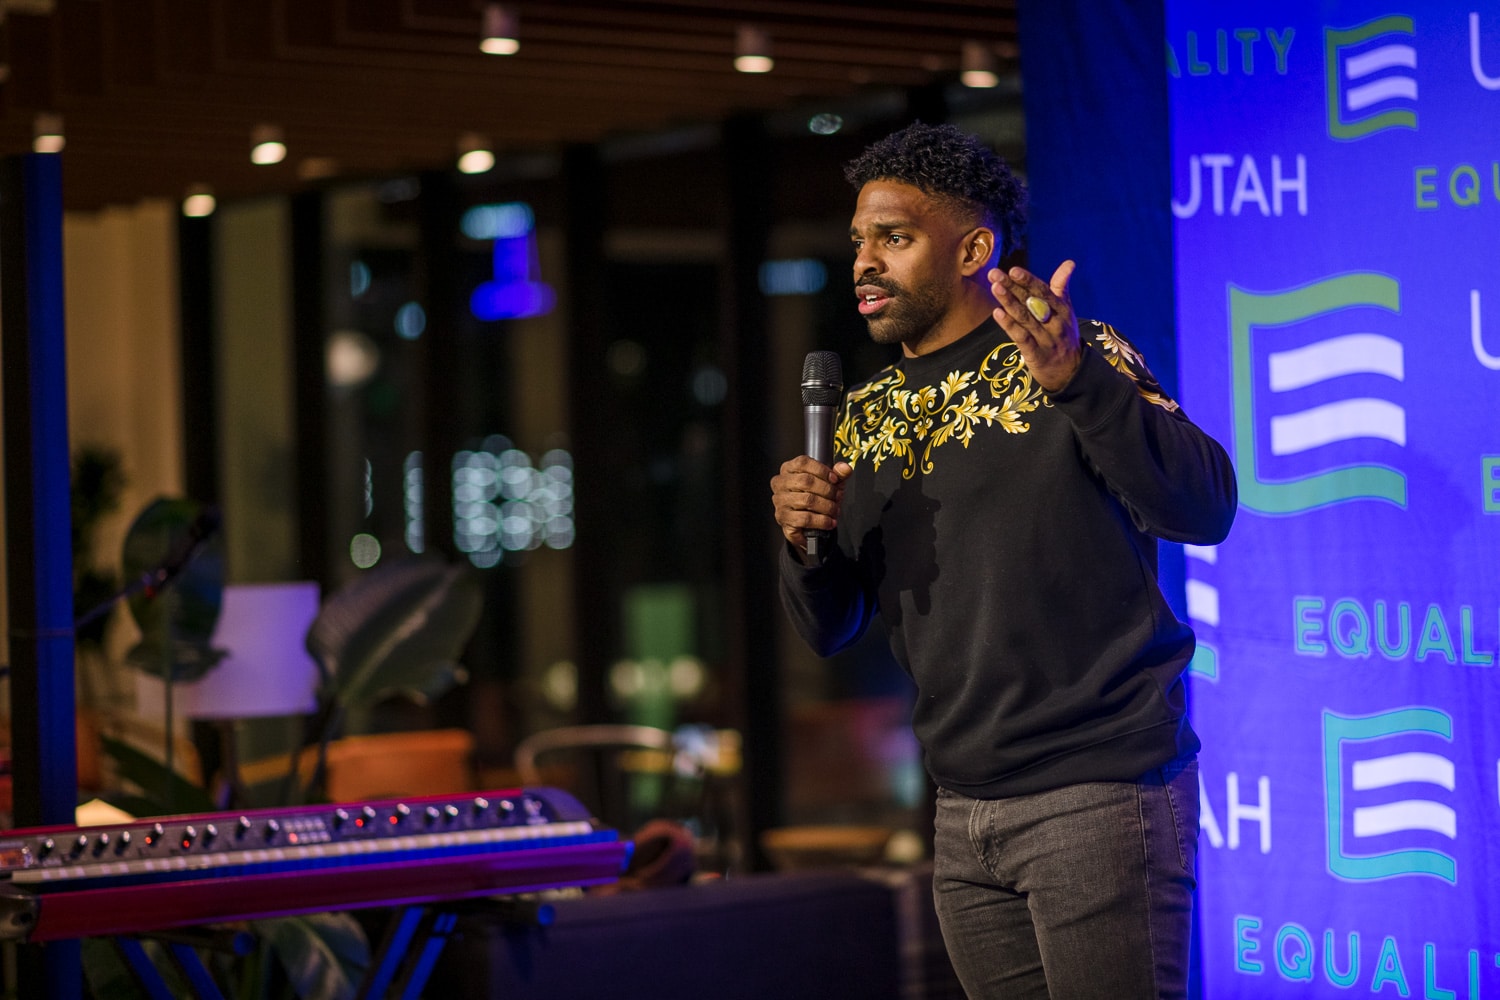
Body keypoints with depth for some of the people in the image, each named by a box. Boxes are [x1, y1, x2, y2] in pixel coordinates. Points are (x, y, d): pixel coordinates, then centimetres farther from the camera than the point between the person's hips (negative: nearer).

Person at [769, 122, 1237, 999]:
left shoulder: (1073, 360, -6)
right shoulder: (866, 416, 12)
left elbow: (1206, 510, -19)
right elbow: (831, 629, 14)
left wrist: (1078, 380, -32)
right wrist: (808, 543, -8)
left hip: (1101, 791, -6)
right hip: (965, 816, 6)